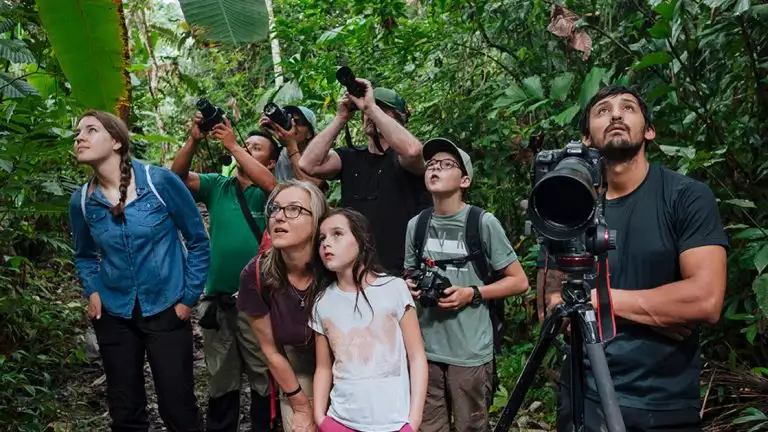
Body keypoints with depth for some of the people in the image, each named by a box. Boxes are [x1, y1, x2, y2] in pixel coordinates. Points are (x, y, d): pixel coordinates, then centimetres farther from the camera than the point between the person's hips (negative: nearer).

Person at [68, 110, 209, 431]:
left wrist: (189, 297, -6)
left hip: (166, 311, -3)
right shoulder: (81, 201, -2)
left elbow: (198, 241, -5)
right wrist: (93, 290, -1)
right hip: (113, 316, 4)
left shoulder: (161, 182, -14)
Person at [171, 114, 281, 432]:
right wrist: (194, 140, -17)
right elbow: (178, 176, -3)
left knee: (263, 378, 9)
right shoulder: (217, 187, 8)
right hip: (216, 299, 3)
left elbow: (269, 182, -23)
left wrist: (231, 144, -20)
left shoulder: (267, 193, -1)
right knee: (220, 380, 18)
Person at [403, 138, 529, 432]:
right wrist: (409, 287, -2)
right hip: (426, 350, 4)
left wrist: (472, 294, -14)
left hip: (471, 352, -3)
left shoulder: (483, 222, -7)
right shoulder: (416, 225, 5)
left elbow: (519, 282, -3)